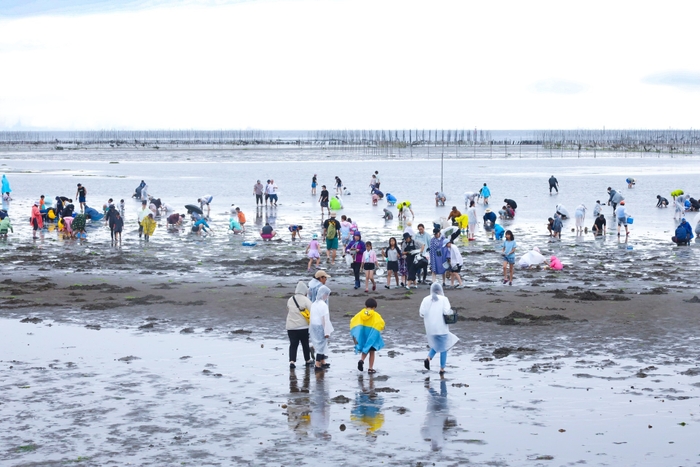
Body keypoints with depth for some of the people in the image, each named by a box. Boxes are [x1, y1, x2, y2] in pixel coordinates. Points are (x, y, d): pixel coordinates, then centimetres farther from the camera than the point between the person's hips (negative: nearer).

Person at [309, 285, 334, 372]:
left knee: (321, 345, 21)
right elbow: (325, 319, -19)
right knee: (321, 345, 0)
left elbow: (310, 317, 11)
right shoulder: (323, 305, -18)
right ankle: (317, 365, -1)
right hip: (320, 327, -8)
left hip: (314, 327, 8)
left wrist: (310, 330, 17)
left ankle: (322, 362, 33)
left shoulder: (314, 304, 7)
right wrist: (327, 332, -16)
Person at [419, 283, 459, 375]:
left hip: (430, 328, 3)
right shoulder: (443, 299, -8)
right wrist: (451, 311, 4)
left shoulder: (426, 299, 0)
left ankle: (428, 358, -3)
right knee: (443, 348, 11)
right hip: (442, 328, -3)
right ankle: (442, 369, 11)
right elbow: (447, 312, -18)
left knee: (436, 345, 23)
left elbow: (422, 313, -6)